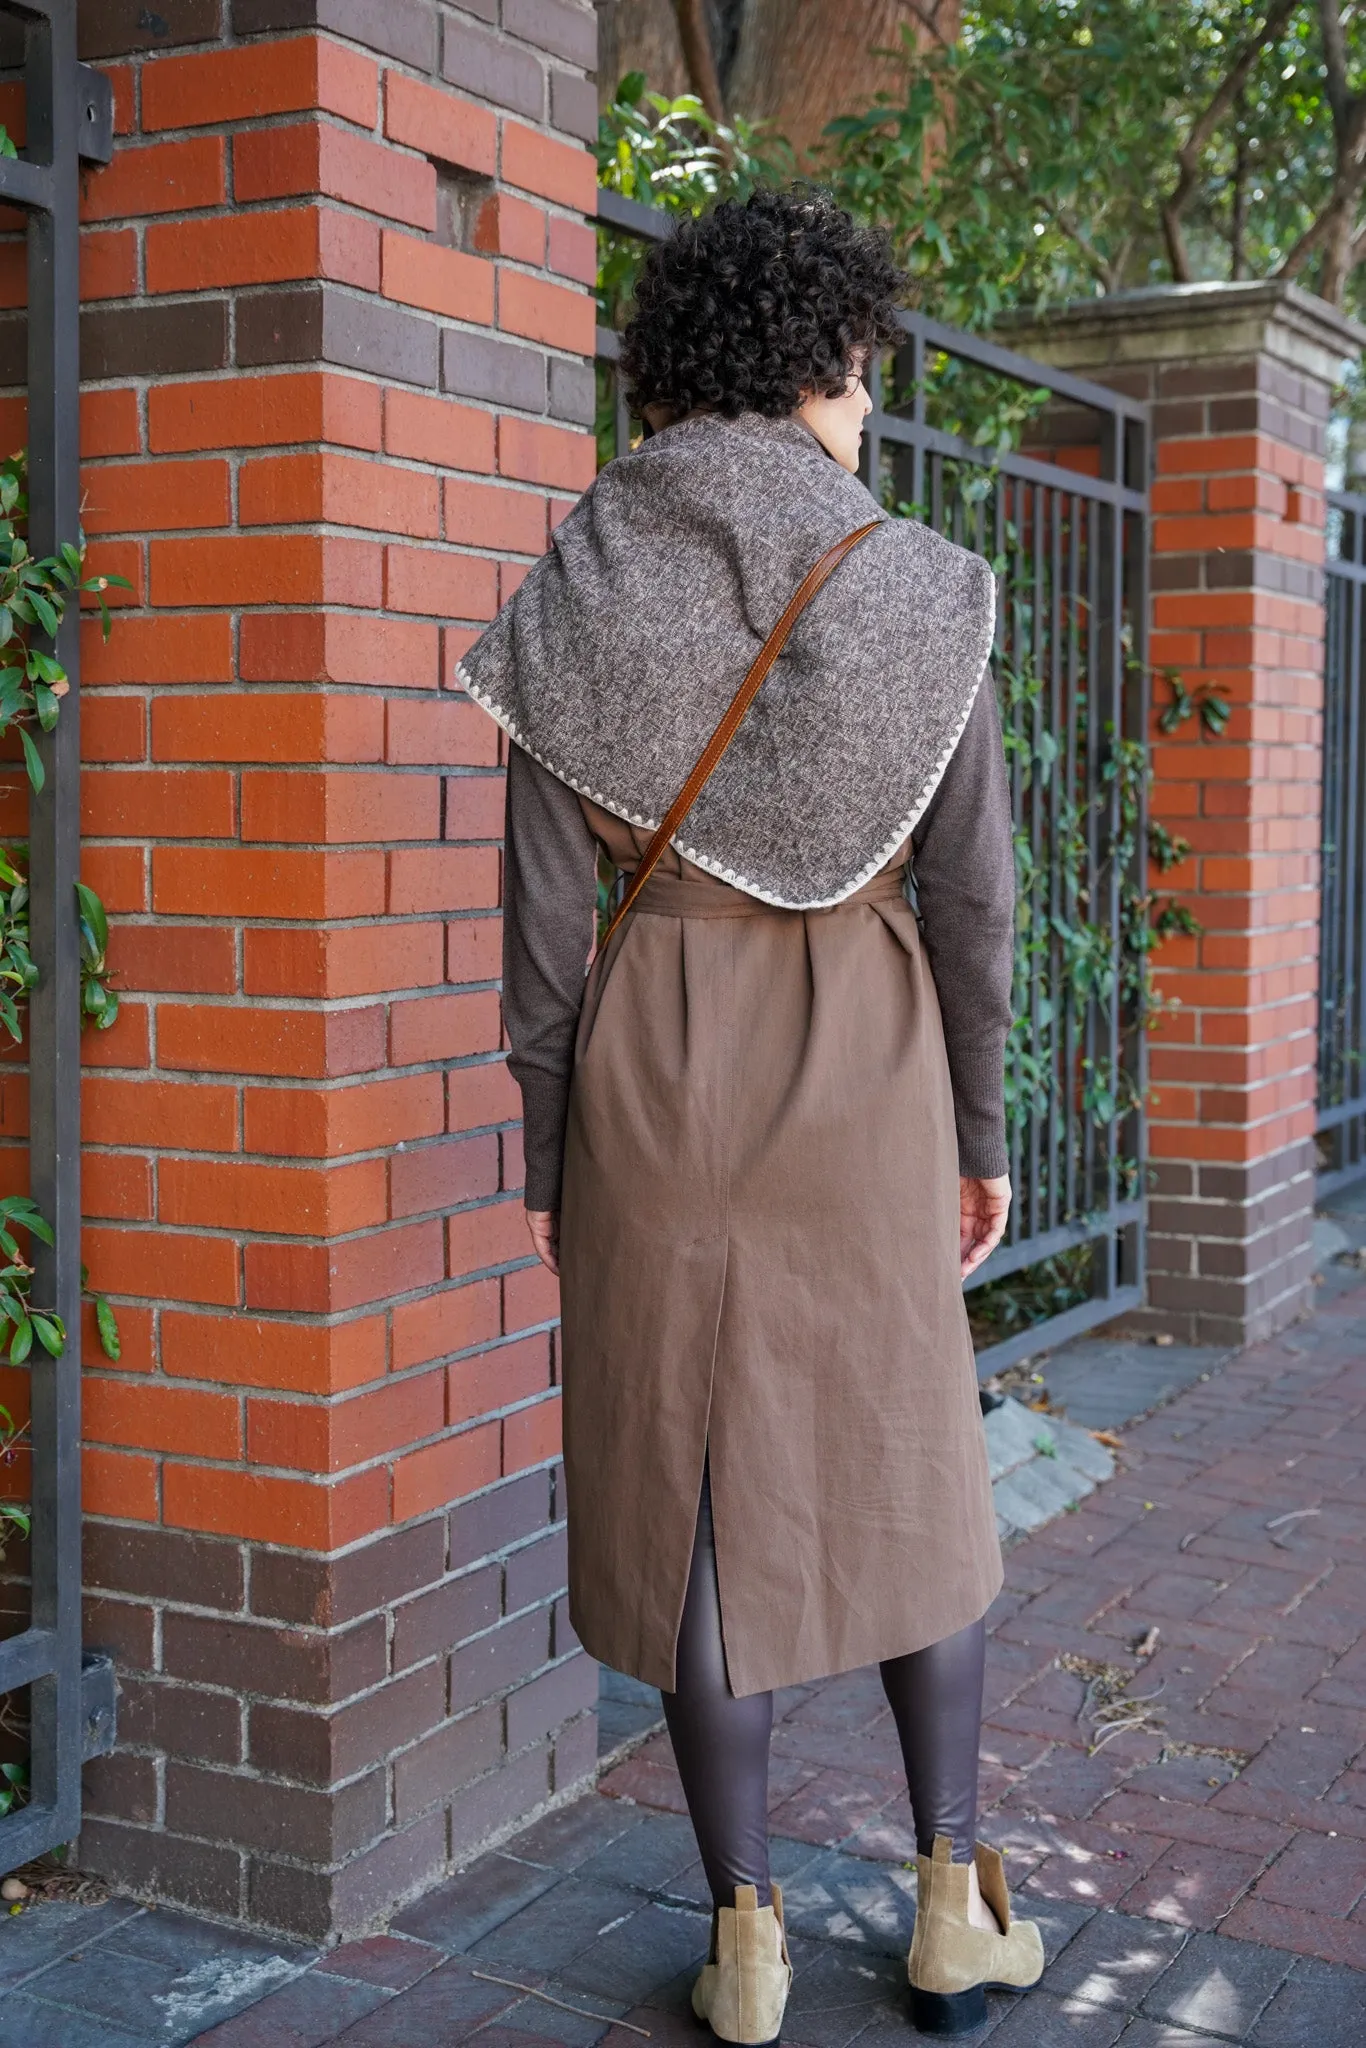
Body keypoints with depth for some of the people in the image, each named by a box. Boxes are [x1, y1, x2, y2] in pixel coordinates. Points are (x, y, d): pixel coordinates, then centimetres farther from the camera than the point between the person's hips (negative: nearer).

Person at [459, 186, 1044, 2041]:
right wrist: (984, 1129, 7)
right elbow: (972, 890, -4)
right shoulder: (919, 587, -5)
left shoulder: (574, 600, -4)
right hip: (866, 1073, 0)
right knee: (908, 1469, 15)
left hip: (653, 1072, 0)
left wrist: (548, 1163, 4)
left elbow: (544, 912, -5)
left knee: (701, 1491, 8)